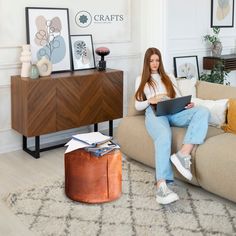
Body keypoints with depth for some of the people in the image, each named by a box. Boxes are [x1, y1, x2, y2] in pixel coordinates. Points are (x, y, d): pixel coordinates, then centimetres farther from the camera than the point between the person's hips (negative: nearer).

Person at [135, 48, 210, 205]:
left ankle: (183, 154, -44)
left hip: (173, 112, 4)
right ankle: (162, 186, -55)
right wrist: (150, 100, -6)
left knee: (203, 111, -29)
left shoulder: (169, 78, 31)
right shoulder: (141, 80, 24)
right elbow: (138, 106, 16)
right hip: (154, 113, -3)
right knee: (164, 135, -41)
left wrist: (187, 104, -5)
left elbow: (179, 98, 20)